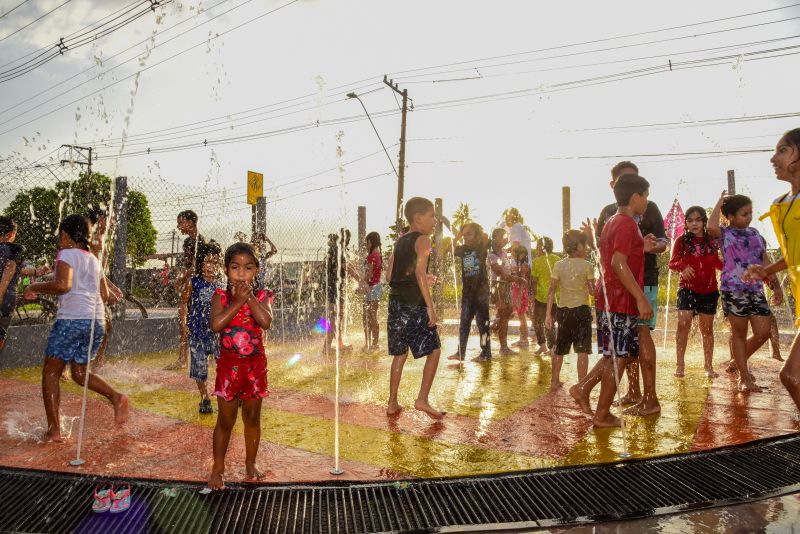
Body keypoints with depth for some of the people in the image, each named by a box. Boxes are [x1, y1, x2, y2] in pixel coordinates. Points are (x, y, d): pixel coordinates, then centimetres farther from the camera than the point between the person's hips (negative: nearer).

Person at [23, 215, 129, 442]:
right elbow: (105, 296, 19)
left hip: (71, 319, -7)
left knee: (50, 373, 6)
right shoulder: (94, 260, 19)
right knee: (79, 373, 17)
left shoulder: (66, 254, -2)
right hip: (95, 321, 7)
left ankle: (53, 430, 4)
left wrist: (35, 287, -4)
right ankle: (116, 397, -6)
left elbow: (62, 285, -19)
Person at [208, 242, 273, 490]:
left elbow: (266, 322, -23)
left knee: (252, 418, 14)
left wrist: (249, 296, -21)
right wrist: (238, 301, -23)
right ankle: (218, 468, 25)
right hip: (228, 364, -1)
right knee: (226, 420, 8)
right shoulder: (221, 296, -6)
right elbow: (216, 325, -23)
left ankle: (250, 464, 31)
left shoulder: (261, 296, -3)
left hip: (255, 365, 1)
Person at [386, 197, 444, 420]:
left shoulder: (400, 241, 15)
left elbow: (390, 275, 14)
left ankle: (392, 403, 18)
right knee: (434, 350, 5)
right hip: (415, 305, -7)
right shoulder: (422, 239, -7)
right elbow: (420, 272, -19)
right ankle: (422, 399, 0)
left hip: (396, 303, 7)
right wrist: (430, 305, -21)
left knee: (400, 354, 14)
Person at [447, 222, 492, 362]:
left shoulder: (481, 247, -6)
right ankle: (460, 352, 14)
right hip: (467, 290, 5)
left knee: (482, 322, 0)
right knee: (464, 321, 8)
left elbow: (486, 238, -25)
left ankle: (486, 353, 7)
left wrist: (476, 229, -10)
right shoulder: (462, 249, 7)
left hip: (481, 289, -5)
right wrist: (456, 238, -6)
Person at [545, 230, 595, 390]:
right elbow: (592, 291, -7)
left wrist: (548, 314, -1)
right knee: (582, 350, 0)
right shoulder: (587, 266, -7)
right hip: (582, 309, -3)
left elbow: (551, 291, -4)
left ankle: (554, 381, 23)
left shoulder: (558, 266, 0)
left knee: (559, 348, 15)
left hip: (563, 310, 4)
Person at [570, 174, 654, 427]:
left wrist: (640, 248, 15)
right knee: (618, 358, 1)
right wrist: (641, 298, -24)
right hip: (622, 301, -9)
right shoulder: (627, 224, -15)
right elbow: (619, 263, -25)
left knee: (614, 355, 18)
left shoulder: (611, 222, 15)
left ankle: (583, 387, 18)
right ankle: (602, 415, 10)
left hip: (609, 299, 9)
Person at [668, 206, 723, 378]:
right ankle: (680, 364, -6)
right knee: (683, 324, -15)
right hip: (687, 288, -3)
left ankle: (709, 366, 21)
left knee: (707, 328, 10)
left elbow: (718, 264, 14)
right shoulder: (682, 241, -2)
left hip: (709, 290, 3)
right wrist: (682, 266, -22)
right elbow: (672, 262, -2)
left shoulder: (712, 241, 5)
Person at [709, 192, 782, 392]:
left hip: (756, 289, 6)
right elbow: (712, 227, -27)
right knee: (739, 333, 3)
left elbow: (765, 261, 19)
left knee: (763, 333, 2)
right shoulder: (724, 234, -2)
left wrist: (776, 285, 14)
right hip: (733, 289, -6)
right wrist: (720, 202, -11)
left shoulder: (755, 234, 16)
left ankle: (738, 362, 26)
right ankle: (744, 378, 12)